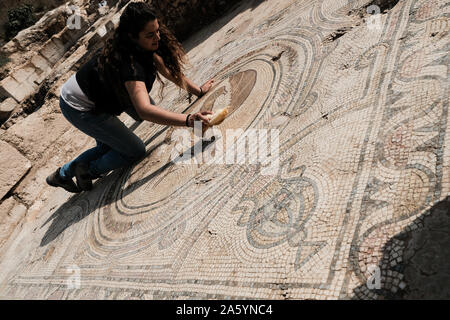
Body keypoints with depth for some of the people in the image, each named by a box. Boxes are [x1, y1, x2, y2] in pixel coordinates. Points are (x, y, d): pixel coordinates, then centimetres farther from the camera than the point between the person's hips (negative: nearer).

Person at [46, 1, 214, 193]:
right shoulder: (129, 63, -34)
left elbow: (169, 70, 5)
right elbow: (144, 111, -47)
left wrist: (198, 90, 1)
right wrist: (188, 120, -55)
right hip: (79, 109, -9)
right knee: (136, 151, -3)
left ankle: (63, 174, 27)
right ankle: (88, 171, 17)